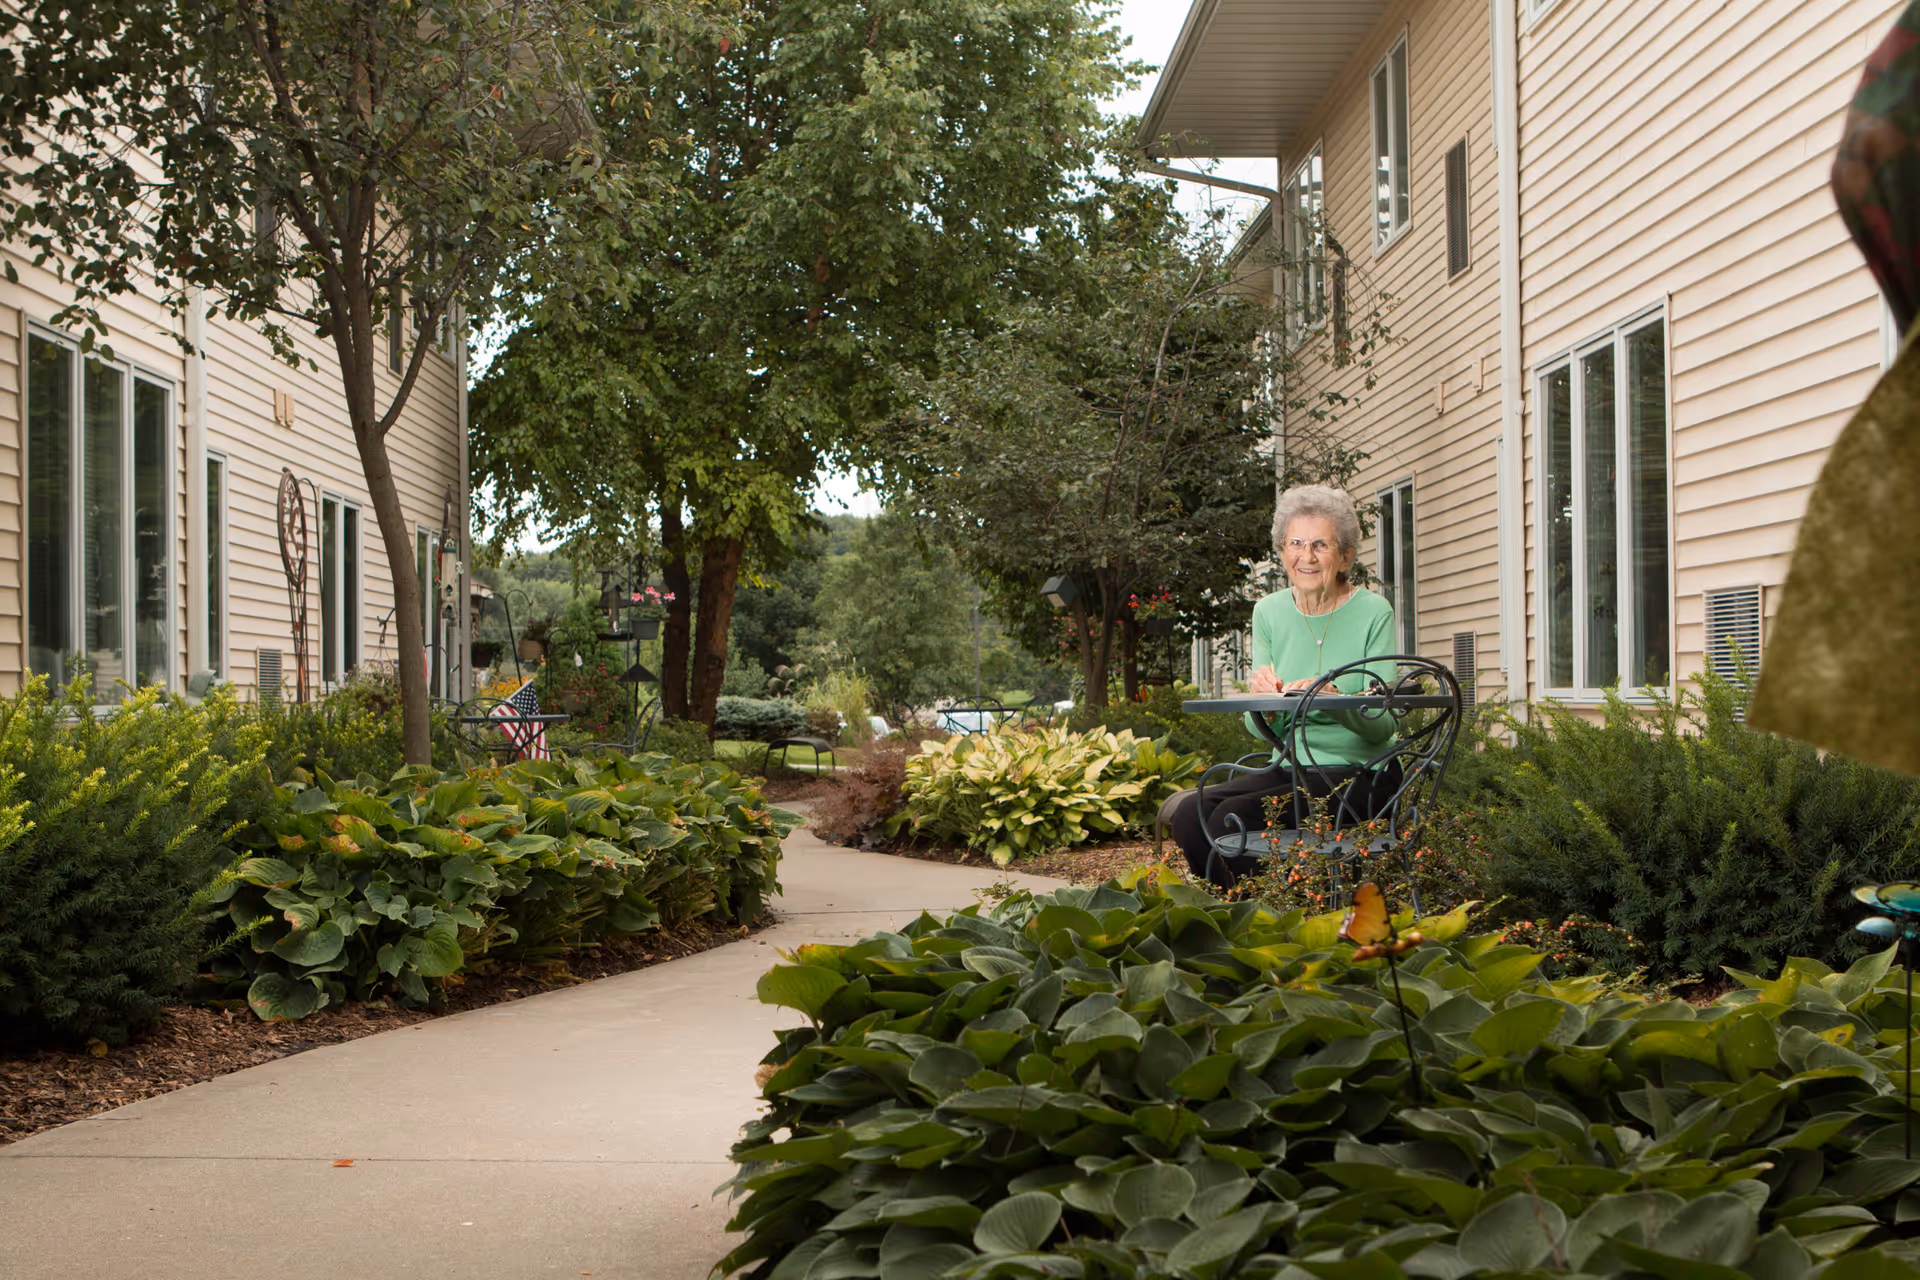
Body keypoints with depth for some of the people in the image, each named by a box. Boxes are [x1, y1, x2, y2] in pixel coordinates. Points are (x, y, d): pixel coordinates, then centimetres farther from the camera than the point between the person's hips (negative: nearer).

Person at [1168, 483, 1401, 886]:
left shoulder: (1372, 614, -6)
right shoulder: (1268, 614, 7)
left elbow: (1382, 726, -10)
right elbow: (1260, 729, 5)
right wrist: (1264, 700, -19)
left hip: (1358, 774, -5)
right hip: (1289, 767, 5)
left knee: (1232, 818, -25)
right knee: (1189, 814, -19)